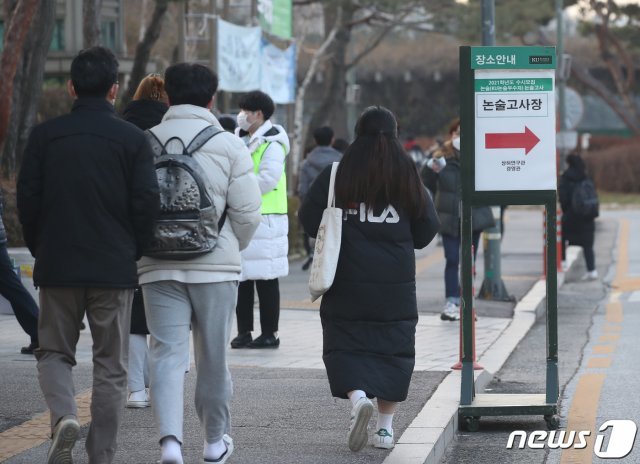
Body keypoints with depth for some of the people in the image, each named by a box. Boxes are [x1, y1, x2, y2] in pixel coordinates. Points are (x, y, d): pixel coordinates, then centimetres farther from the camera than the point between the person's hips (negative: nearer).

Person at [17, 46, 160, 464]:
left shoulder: (45, 135, -1)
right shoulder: (133, 139, -5)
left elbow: (27, 199, 0)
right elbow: (147, 204, -6)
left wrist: (41, 250, 12)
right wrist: (134, 254, 8)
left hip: (57, 267, 1)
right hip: (115, 269, -1)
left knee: (54, 352, 15)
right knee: (111, 366, 8)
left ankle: (64, 415, -12)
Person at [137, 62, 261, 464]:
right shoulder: (229, 146, -4)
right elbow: (248, 212, -6)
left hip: (159, 266, 1)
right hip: (216, 266, -1)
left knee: (167, 353, -1)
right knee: (213, 357, 12)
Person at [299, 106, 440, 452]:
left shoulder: (337, 175, -3)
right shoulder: (408, 176, 0)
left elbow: (309, 219, -2)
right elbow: (426, 228, 3)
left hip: (347, 283, -1)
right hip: (396, 285, 1)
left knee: (345, 346, 6)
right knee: (392, 349, 11)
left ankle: (357, 397, -22)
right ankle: (385, 427, 11)